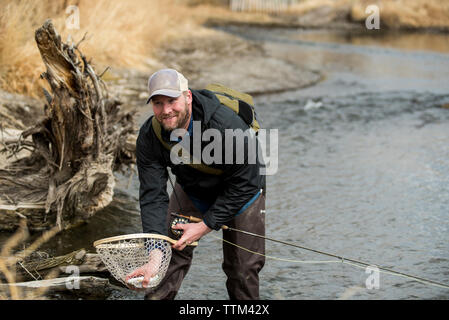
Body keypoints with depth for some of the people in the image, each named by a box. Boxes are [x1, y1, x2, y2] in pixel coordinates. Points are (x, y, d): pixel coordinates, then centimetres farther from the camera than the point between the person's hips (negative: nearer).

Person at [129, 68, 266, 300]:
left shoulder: (227, 126, -38)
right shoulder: (149, 136, -26)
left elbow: (244, 183, -27)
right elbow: (153, 196, -28)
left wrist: (205, 225, -28)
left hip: (241, 194, -3)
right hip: (191, 191, 3)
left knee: (243, 271, 2)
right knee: (169, 257, -6)